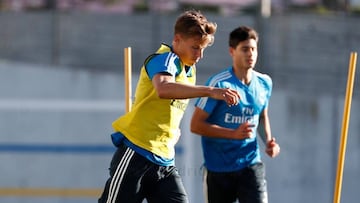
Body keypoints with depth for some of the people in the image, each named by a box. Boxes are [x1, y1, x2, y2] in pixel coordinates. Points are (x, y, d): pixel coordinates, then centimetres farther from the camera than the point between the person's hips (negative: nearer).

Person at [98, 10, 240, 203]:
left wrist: (174, 130, 12)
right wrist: (210, 91, -41)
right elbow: (163, 88, -36)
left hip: (165, 160, 8)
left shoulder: (189, 70, 15)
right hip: (136, 153, -8)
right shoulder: (165, 59, -11)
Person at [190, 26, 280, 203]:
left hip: (251, 164, 3)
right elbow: (196, 125, -15)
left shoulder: (264, 83, 4)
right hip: (218, 168, -3)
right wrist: (234, 134, -24)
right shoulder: (219, 83, -14)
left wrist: (268, 141, 5)